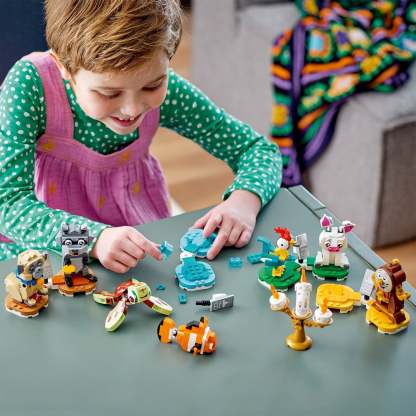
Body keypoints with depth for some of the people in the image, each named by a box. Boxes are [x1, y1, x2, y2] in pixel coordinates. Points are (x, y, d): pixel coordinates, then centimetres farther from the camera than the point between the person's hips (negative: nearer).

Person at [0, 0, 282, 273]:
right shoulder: (31, 83, -21)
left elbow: (259, 149, -4)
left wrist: (244, 201, -25)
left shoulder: (167, 90, -13)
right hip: (45, 247, -1)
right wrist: (95, 238, -40)